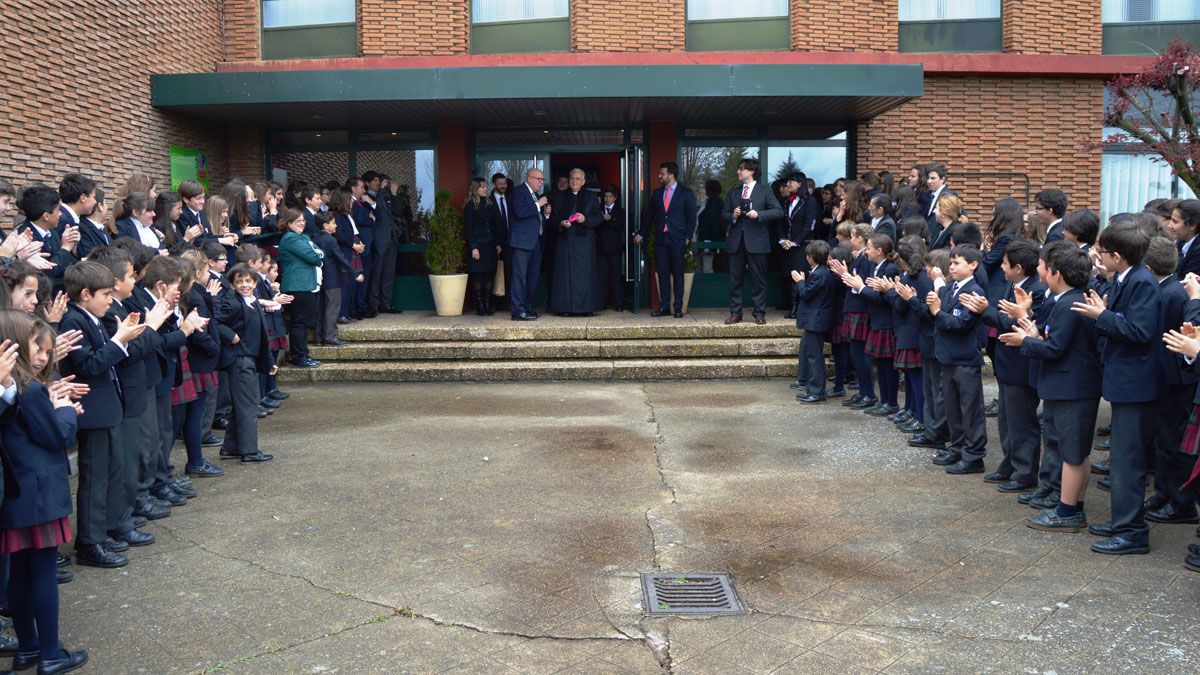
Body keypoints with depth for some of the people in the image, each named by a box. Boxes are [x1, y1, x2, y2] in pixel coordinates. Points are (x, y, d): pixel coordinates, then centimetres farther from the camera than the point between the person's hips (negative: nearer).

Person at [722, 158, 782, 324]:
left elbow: (779, 211, -4)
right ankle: (735, 313, 11)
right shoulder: (732, 193, 15)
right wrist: (733, 215, -6)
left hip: (756, 241, -4)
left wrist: (758, 214, -15)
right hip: (736, 242, 4)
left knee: (758, 279, 1)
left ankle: (759, 313, 8)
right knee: (735, 279, 4)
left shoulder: (765, 191, 3)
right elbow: (724, 215, 16)